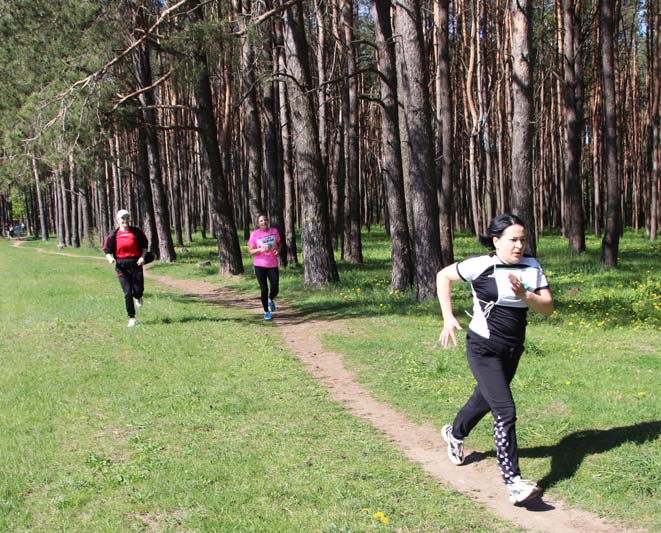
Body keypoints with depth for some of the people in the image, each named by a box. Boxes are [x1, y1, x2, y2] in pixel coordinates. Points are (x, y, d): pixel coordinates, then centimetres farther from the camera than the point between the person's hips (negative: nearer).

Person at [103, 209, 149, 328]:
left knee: (139, 290, -4)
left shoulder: (136, 232, 4)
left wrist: (142, 257, -5)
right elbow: (107, 251, 4)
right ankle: (131, 318, 7)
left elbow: (144, 246, 12)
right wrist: (110, 258, -17)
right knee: (127, 292, -4)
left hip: (136, 263, 1)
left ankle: (137, 297, 36)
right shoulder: (113, 234, 2)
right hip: (121, 265, -1)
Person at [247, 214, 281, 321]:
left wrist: (277, 250, -6)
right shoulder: (254, 234, -7)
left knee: (275, 289, -1)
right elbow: (250, 251, -4)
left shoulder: (274, 231, 0)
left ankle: (270, 300, 36)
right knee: (264, 289, 0)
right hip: (259, 265, -2)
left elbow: (278, 243, 17)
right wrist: (260, 249, -23)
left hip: (273, 265, 2)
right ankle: (266, 312, 19)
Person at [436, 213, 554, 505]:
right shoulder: (481, 266, -14)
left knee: (486, 399, 25)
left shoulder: (532, 267, -1)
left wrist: (524, 295, -23)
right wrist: (448, 318, -6)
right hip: (483, 349, -6)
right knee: (505, 411, -16)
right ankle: (513, 482, -14)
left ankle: (455, 433, 54)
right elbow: (443, 275, -1)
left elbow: (548, 308, -4)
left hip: (513, 350, 6)